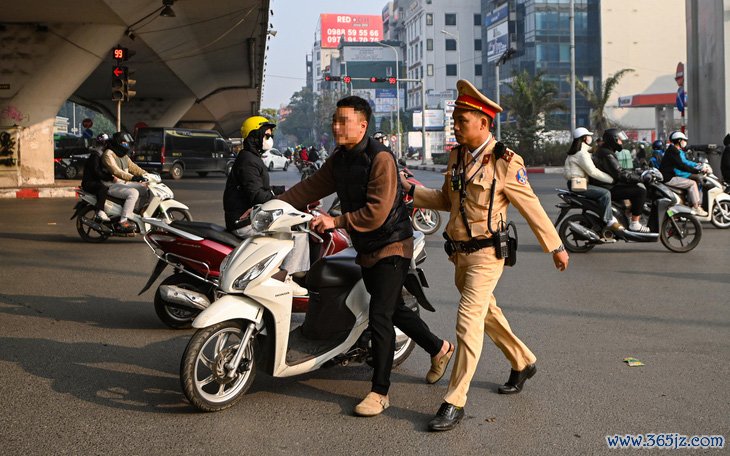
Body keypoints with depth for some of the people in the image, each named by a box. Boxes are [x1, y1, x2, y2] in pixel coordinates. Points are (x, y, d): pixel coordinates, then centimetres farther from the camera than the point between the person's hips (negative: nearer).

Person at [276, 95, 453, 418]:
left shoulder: (380, 158, -20)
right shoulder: (339, 159, 7)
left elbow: (376, 212, -26)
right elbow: (311, 187, 9)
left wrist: (336, 222, -25)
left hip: (391, 247, -9)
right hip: (366, 250, 9)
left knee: (379, 317, -12)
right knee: (395, 309, 20)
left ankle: (380, 392, -2)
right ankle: (439, 349, 41)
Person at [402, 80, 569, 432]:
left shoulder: (505, 162, -15)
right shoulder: (457, 155, 7)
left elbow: (532, 208, -9)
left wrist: (556, 247, -3)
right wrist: (411, 190, 3)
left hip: (486, 253, -8)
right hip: (460, 253, 8)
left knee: (468, 320, -14)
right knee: (486, 312, 21)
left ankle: (454, 402, -9)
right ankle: (523, 363, 43)